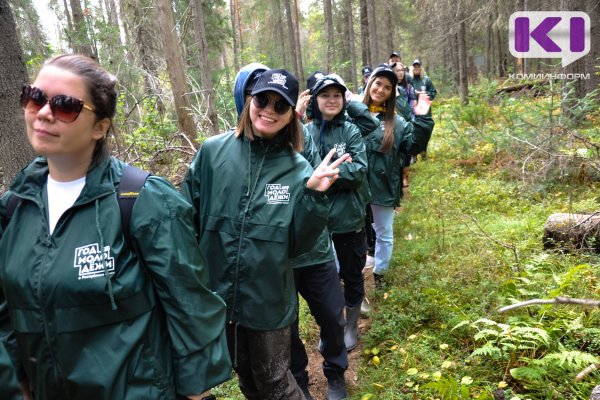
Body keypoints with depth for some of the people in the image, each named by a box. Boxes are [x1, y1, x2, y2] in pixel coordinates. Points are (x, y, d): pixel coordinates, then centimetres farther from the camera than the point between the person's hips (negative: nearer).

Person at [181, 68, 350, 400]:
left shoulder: (297, 169, -8)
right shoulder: (213, 152, -8)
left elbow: (298, 244, -8)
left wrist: (314, 196, -21)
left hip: (268, 300, -1)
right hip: (217, 294, 2)